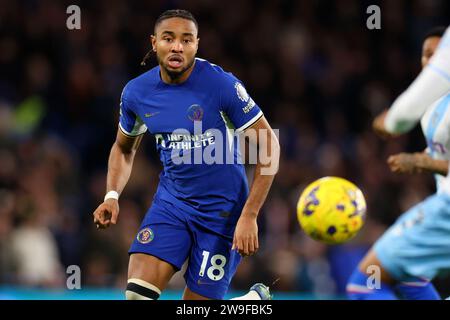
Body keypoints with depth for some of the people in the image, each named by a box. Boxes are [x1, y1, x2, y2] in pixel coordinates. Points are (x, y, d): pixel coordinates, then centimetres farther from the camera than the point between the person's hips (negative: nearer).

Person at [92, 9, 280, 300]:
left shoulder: (222, 85, -19)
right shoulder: (136, 93, -4)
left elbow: (269, 145, -14)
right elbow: (124, 148, 16)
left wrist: (249, 215, -20)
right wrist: (112, 196, -3)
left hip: (222, 208, -4)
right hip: (171, 199, 4)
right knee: (138, 293, -14)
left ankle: (257, 298, 29)